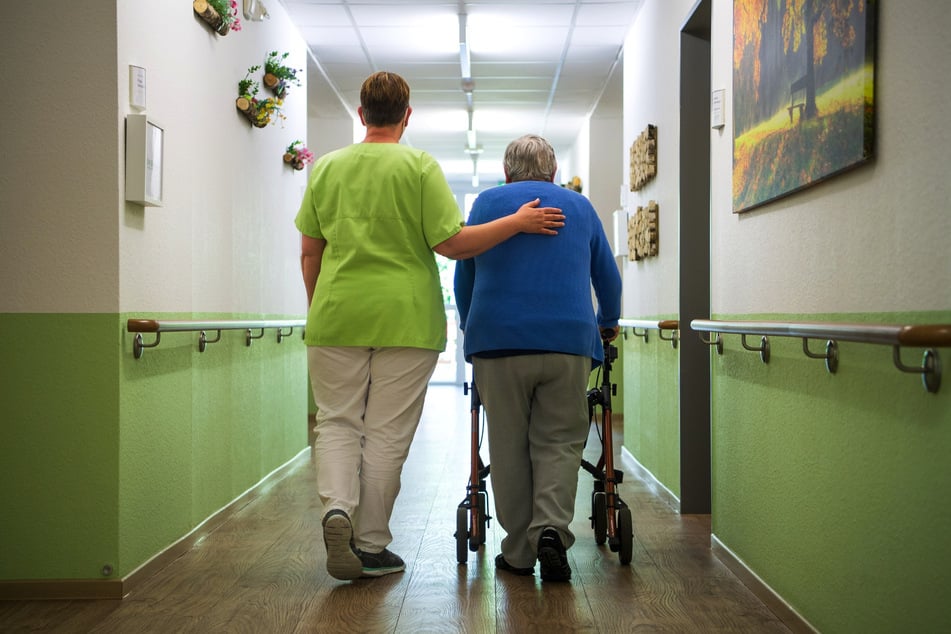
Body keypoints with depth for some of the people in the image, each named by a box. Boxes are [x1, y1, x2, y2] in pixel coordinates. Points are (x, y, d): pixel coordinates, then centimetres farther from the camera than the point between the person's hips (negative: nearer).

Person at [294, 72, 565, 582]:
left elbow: (309, 252, 10)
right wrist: (518, 223, -1)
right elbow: (453, 243, -9)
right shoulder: (420, 166, -4)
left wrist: (317, 310, 21)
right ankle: (371, 545, 11)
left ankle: (337, 506, -12)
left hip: (337, 316, 2)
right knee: (387, 433, 5)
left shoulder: (326, 167, 7)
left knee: (336, 421, 13)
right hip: (405, 320, -2)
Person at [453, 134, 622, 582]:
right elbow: (608, 277, 24)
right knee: (559, 443, 6)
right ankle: (551, 529, -14)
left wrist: (469, 326, 36)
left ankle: (518, 550, 8)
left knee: (509, 447, 6)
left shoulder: (487, 203, 13)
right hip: (568, 342, 1)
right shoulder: (579, 206, 17)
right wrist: (608, 323, 42)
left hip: (498, 340, 0)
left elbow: (463, 276, 20)